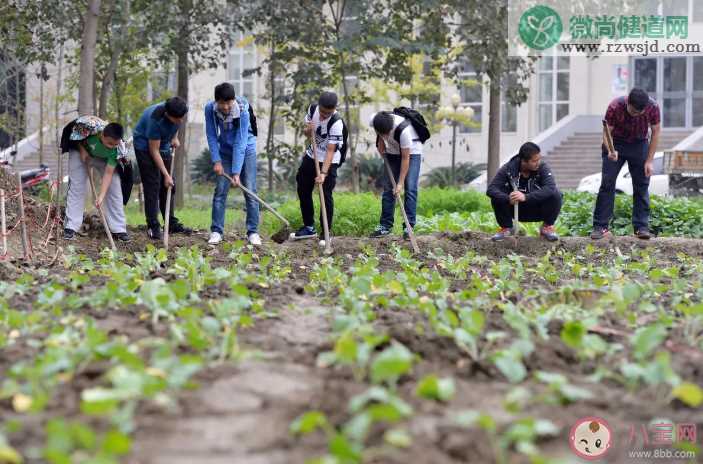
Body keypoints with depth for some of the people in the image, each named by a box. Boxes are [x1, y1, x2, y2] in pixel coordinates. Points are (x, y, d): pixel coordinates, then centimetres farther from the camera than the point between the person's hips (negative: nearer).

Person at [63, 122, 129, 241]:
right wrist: (82, 150, -27)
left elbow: (108, 173, -32)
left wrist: (101, 196, -37)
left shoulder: (116, 149, -34)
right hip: (81, 151, -1)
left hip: (105, 159, 1)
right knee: (76, 186, -9)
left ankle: (118, 229, -1)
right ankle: (71, 227, -5)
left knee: (114, 187, -8)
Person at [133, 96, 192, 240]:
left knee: (169, 187, 6)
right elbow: (154, 150, -28)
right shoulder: (156, 120, -37)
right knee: (152, 185, -12)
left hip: (164, 146, 7)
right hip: (145, 146, -7)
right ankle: (153, 227, -9)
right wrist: (166, 174, -25)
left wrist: (174, 137, -3)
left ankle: (172, 224, 14)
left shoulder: (179, 112, -20)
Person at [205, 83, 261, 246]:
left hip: (246, 150, -2)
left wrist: (236, 172, -29)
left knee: (250, 191, -6)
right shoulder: (210, 109, -20)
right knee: (220, 190, -3)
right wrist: (216, 161, -15)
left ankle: (253, 232, 1)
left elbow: (240, 143, -28)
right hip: (225, 151, 3)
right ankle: (216, 231, 3)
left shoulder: (243, 111, -28)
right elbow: (211, 136, -10)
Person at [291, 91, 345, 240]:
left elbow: (330, 151, -29)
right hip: (312, 155, 7)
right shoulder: (312, 110, -10)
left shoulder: (336, 123, -28)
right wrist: (308, 131, -19)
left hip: (329, 161, -7)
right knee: (303, 190, 13)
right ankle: (309, 227, 27)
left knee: (326, 195, -9)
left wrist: (323, 173, -35)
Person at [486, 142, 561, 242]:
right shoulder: (508, 169, -16)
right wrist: (508, 199, -44)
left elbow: (550, 188, -36)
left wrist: (526, 197, -49)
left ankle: (547, 227, -3)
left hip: (538, 210, -1)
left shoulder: (542, 167, -19)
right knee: (496, 197, -25)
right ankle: (506, 227, 1)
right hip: (516, 210, 1)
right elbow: (490, 189, -24)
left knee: (556, 195, -28)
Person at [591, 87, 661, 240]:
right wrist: (610, 151, -39)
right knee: (607, 183, -7)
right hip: (616, 144, -1)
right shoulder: (615, 107, -29)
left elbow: (655, 133, -10)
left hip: (639, 145, 1)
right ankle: (600, 226, -4)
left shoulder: (653, 107, -23)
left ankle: (641, 227, 1)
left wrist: (649, 161, -13)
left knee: (642, 185, -3)